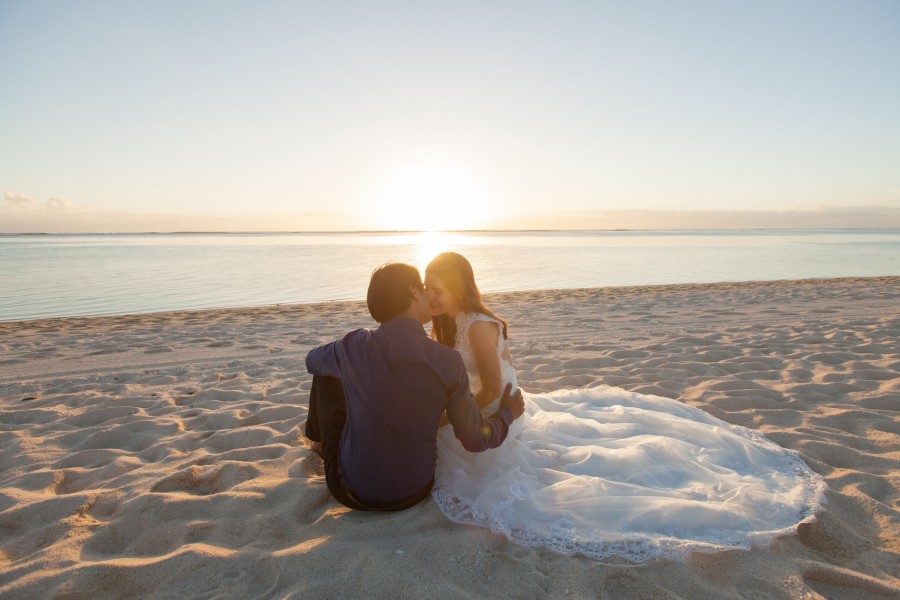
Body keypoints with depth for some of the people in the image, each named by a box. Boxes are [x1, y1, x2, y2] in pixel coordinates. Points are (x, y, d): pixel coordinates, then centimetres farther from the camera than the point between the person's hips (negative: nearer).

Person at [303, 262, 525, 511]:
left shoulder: (355, 345, -15)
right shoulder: (449, 361, -17)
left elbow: (313, 361, 9)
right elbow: (474, 440, -10)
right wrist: (507, 412, 9)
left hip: (354, 492, -1)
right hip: (413, 494, 2)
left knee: (326, 375, 17)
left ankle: (318, 438, 46)